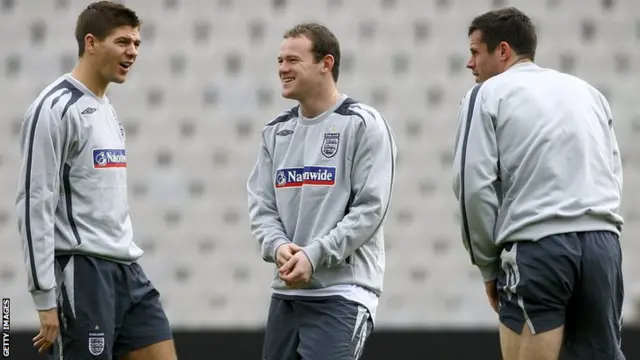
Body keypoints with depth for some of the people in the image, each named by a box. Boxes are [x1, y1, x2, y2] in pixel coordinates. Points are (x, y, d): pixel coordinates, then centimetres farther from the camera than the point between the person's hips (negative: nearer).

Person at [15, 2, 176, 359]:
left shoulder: (108, 110, 17)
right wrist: (46, 299, -18)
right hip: (83, 274, -9)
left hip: (127, 270, 9)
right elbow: (35, 205, -15)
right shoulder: (56, 108, -11)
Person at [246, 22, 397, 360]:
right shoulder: (276, 131, 14)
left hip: (342, 291, -7)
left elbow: (370, 208, -12)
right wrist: (278, 247, -11)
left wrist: (313, 256, -19)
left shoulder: (363, 124, -5)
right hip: (286, 292, 7)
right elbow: (260, 205, 11)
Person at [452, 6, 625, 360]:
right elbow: (613, 173, 21)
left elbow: (475, 185, -2)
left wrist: (489, 267, 6)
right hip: (602, 241, 5)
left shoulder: (487, 95, 5)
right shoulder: (586, 91, 21)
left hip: (537, 245, -5)